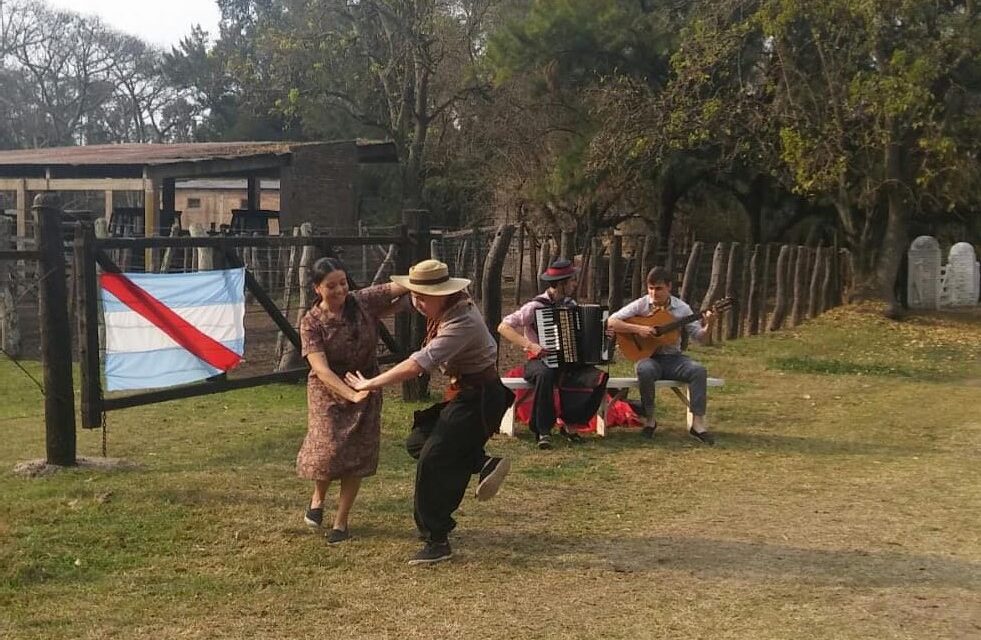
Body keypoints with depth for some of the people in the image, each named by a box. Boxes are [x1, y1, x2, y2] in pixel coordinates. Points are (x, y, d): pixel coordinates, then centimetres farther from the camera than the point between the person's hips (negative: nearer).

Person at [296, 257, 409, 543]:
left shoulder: (364, 301, -12)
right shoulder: (311, 323, -18)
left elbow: (402, 287, -12)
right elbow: (321, 369, -26)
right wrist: (350, 394, -39)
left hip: (367, 385, 2)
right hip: (328, 390, -2)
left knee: (357, 454, 2)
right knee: (330, 450, -14)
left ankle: (341, 522, 15)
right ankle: (318, 497, 20)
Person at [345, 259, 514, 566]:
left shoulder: (462, 323, -29)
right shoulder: (447, 305, -1)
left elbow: (417, 365, -35)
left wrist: (370, 384, -28)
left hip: (478, 399, -10)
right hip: (462, 393, 10)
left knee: (433, 459, -12)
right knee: (417, 442, 9)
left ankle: (436, 541, -4)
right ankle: (483, 463, 3)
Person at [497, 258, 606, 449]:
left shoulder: (570, 304, 9)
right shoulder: (535, 306, -11)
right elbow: (503, 327, -17)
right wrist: (530, 345, -28)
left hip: (567, 363, 5)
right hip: (540, 362, -5)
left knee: (599, 377, -21)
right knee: (545, 374, -41)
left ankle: (569, 423, -6)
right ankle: (543, 431, -25)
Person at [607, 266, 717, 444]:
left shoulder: (681, 308, 3)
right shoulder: (641, 305, -2)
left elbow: (699, 337, 2)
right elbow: (611, 322, -10)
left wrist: (708, 326, -20)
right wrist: (638, 329, -20)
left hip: (673, 358, 2)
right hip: (648, 356, -2)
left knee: (698, 370, -27)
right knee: (645, 370, -37)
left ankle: (697, 424, -23)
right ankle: (649, 419, -17)